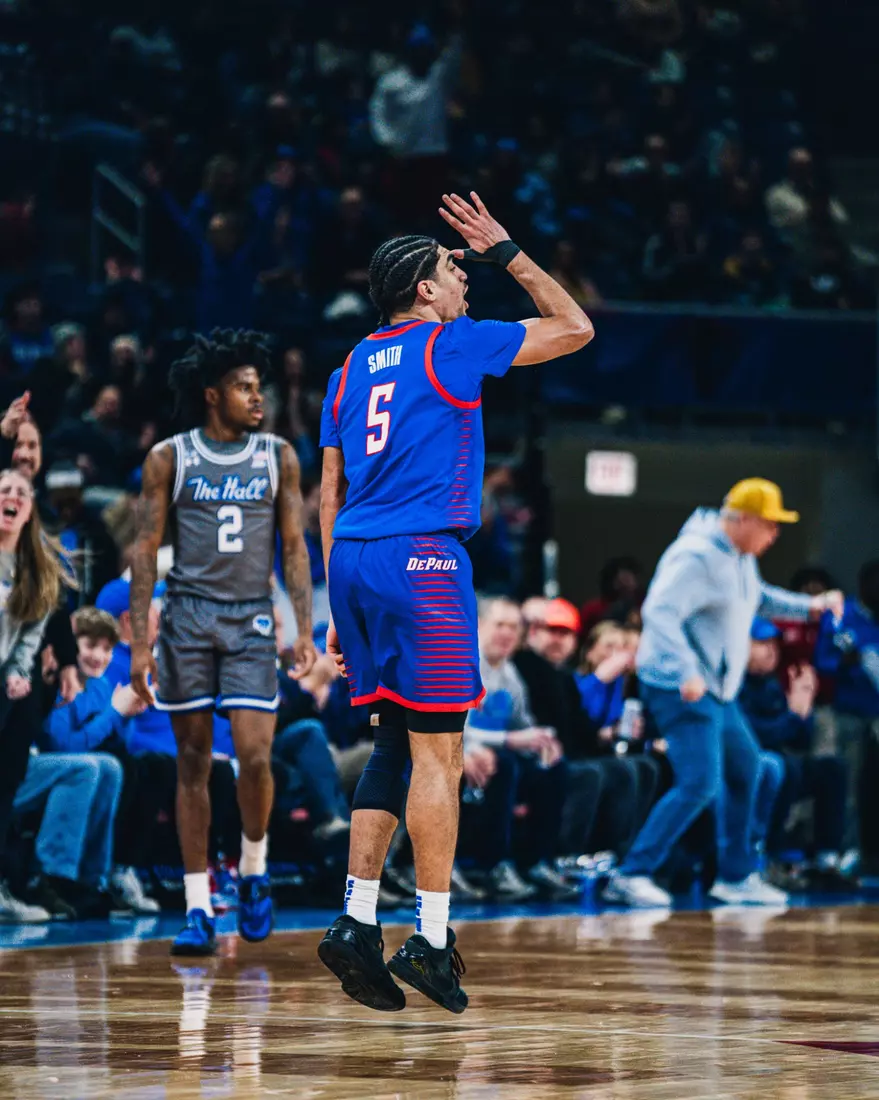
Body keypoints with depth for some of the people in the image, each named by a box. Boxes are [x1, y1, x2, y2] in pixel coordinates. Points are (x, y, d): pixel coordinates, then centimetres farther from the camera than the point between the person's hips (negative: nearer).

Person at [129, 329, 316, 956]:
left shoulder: (278, 457, 5)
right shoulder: (171, 457, 0)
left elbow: (294, 547, 7)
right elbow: (147, 548, 1)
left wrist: (305, 632, -1)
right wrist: (139, 644, -5)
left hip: (251, 620, 1)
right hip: (187, 616, -1)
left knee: (255, 755, -11)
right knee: (194, 763, 2)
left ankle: (254, 872, 15)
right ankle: (199, 910, 6)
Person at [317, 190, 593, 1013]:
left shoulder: (350, 372, 18)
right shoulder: (452, 345, 0)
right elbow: (575, 329, 8)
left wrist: (341, 606, 20)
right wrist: (507, 252, 16)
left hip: (353, 560, 7)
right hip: (421, 559, -7)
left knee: (395, 746, 14)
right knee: (437, 753, -5)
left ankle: (357, 923, 6)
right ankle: (430, 940, -7)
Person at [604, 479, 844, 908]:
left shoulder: (741, 557, 12)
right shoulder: (697, 557, -20)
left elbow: (758, 598, 32)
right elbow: (660, 612, -31)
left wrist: (809, 605, 18)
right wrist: (687, 671, -43)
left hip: (717, 691, 11)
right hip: (680, 690, -11)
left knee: (743, 768, 20)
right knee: (699, 785, -19)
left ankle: (736, 876, 32)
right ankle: (631, 876, -17)